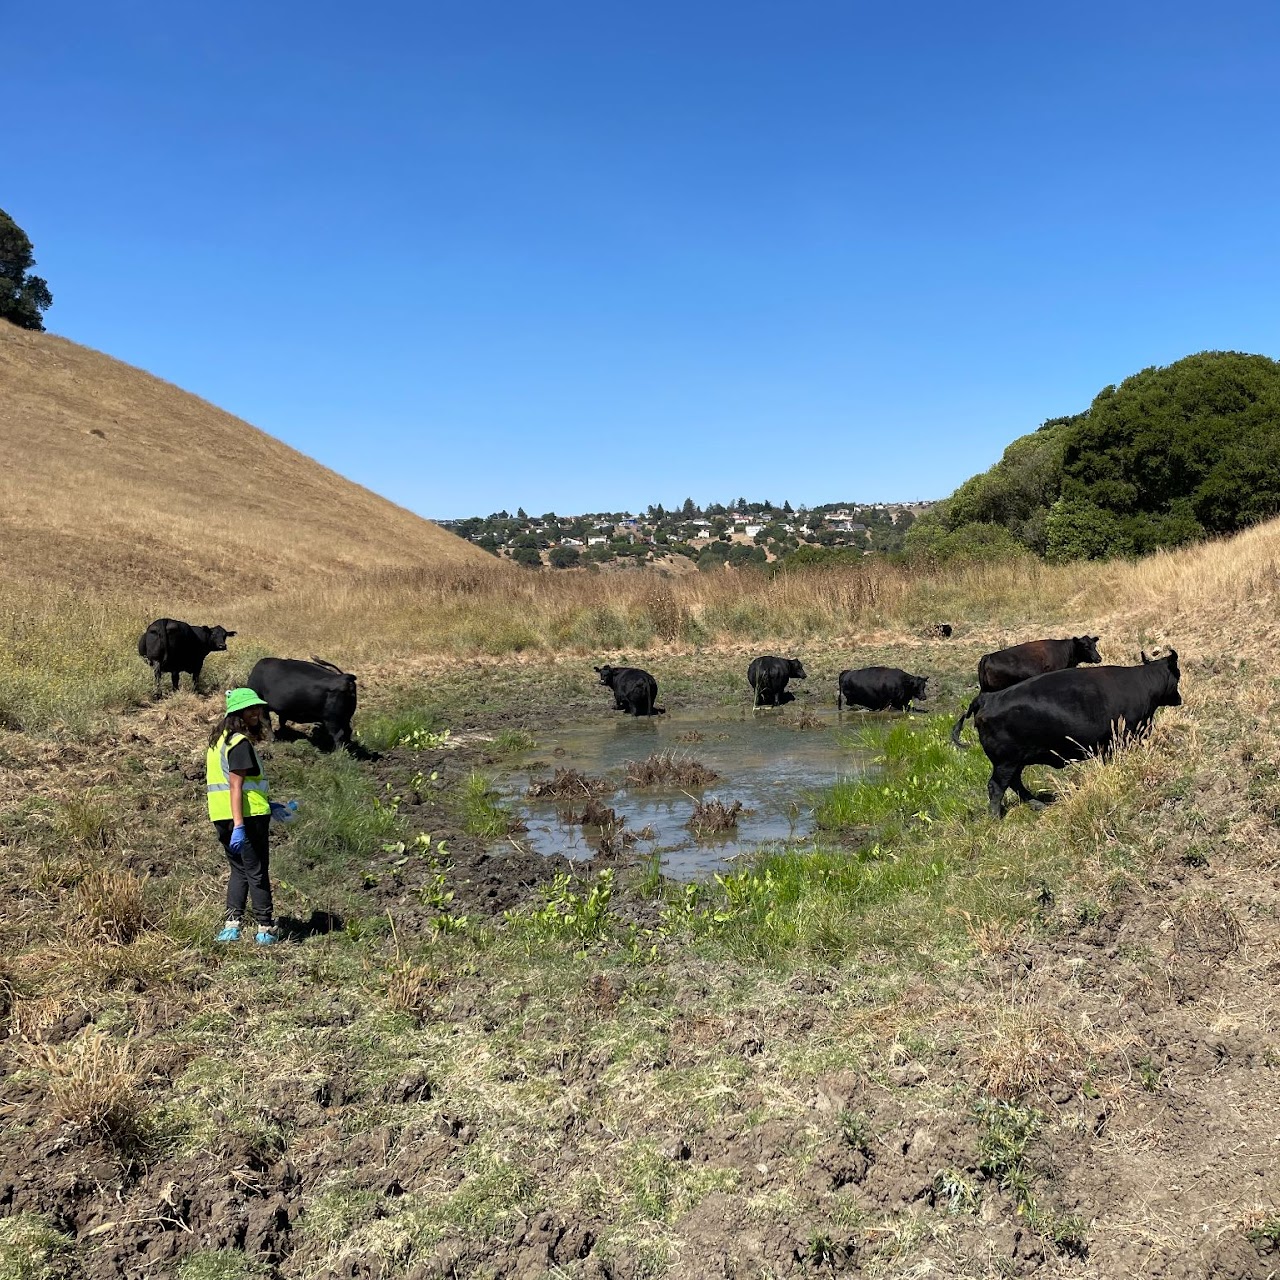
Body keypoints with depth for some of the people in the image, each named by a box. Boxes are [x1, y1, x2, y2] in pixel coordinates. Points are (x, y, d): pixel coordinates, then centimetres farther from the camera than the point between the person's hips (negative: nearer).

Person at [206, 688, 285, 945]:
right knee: (257, 872, 1)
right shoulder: (240, 743, -14)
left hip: (222, 817, 9)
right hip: (246, 817, -9)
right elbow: (235, 786, -22)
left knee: (239, 869, 18)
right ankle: (266, 930, 9)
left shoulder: (220, 739, 16)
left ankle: (232, 926, 12)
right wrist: (239, 826, -26)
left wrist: (267, 804, 27)